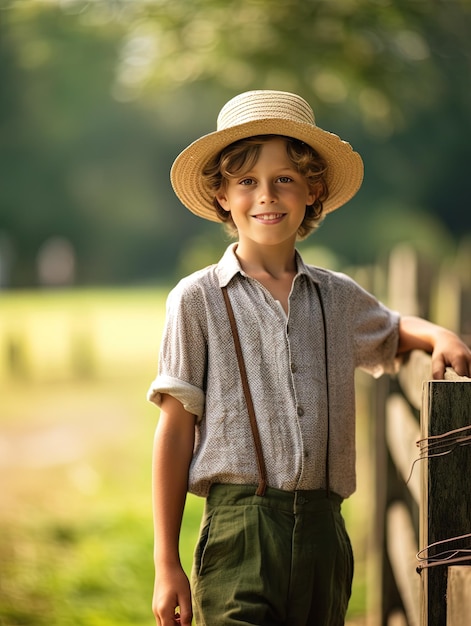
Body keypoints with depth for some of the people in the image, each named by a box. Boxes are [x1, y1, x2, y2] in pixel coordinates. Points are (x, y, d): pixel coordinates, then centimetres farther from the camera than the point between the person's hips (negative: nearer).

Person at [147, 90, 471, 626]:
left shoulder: (339, 297, 12)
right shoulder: (198, 299, 1)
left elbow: (394, 331, 36)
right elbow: (176, 429, 0)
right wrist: (167, 564, -3)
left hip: (324, 527, 4)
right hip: (241, 526, -4)